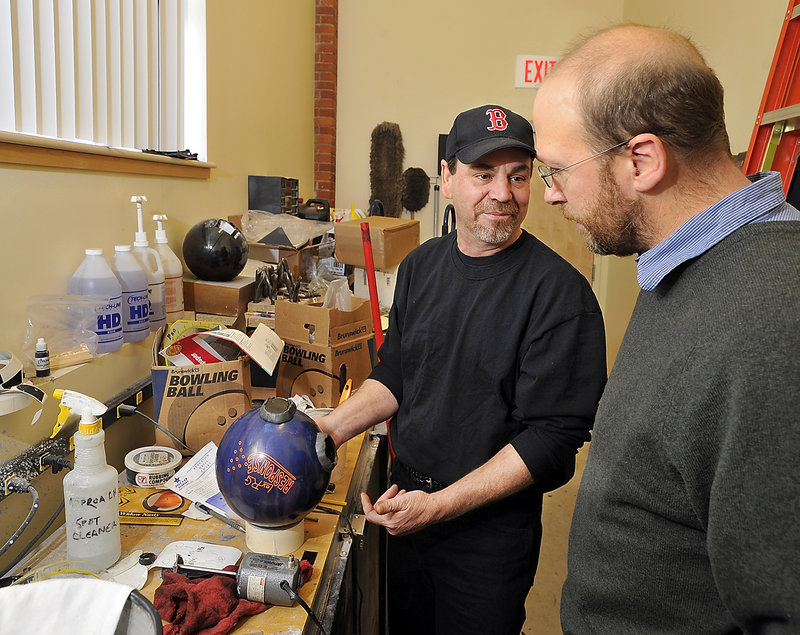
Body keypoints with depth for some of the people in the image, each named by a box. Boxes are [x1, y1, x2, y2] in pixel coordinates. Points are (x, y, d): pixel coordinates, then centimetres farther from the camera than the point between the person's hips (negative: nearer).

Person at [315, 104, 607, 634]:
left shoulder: (559, 291, -20)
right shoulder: (421, 266, 0)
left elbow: (553, 435, -21)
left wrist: (440, 505, -24)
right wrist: (328, 429, -4)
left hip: (492, 528, -5)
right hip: (405, 502, 6)